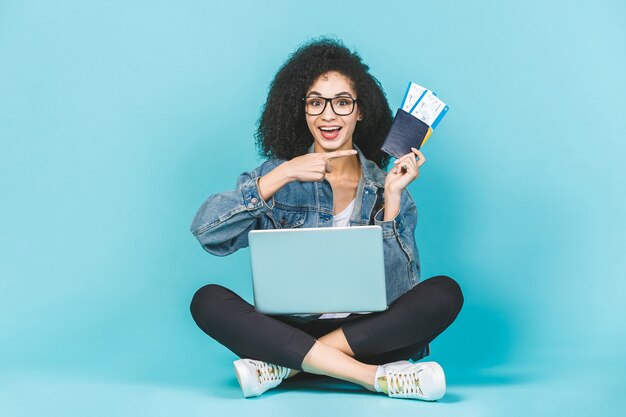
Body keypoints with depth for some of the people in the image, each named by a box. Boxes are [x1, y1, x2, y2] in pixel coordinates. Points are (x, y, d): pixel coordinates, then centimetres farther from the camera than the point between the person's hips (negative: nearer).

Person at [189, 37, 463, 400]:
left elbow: (399, 292, -6)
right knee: (208, 300, -25)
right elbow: (206, 230, -11)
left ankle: (284, 367, -24)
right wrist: (282, 175, -15)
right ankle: (377, 377, -30)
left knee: (445, 293, -23)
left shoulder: (386, 187, 4)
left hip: (366, 335, 0)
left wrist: (392, 199, -14)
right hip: (289, 327, 0)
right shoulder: (279, 177, 5)